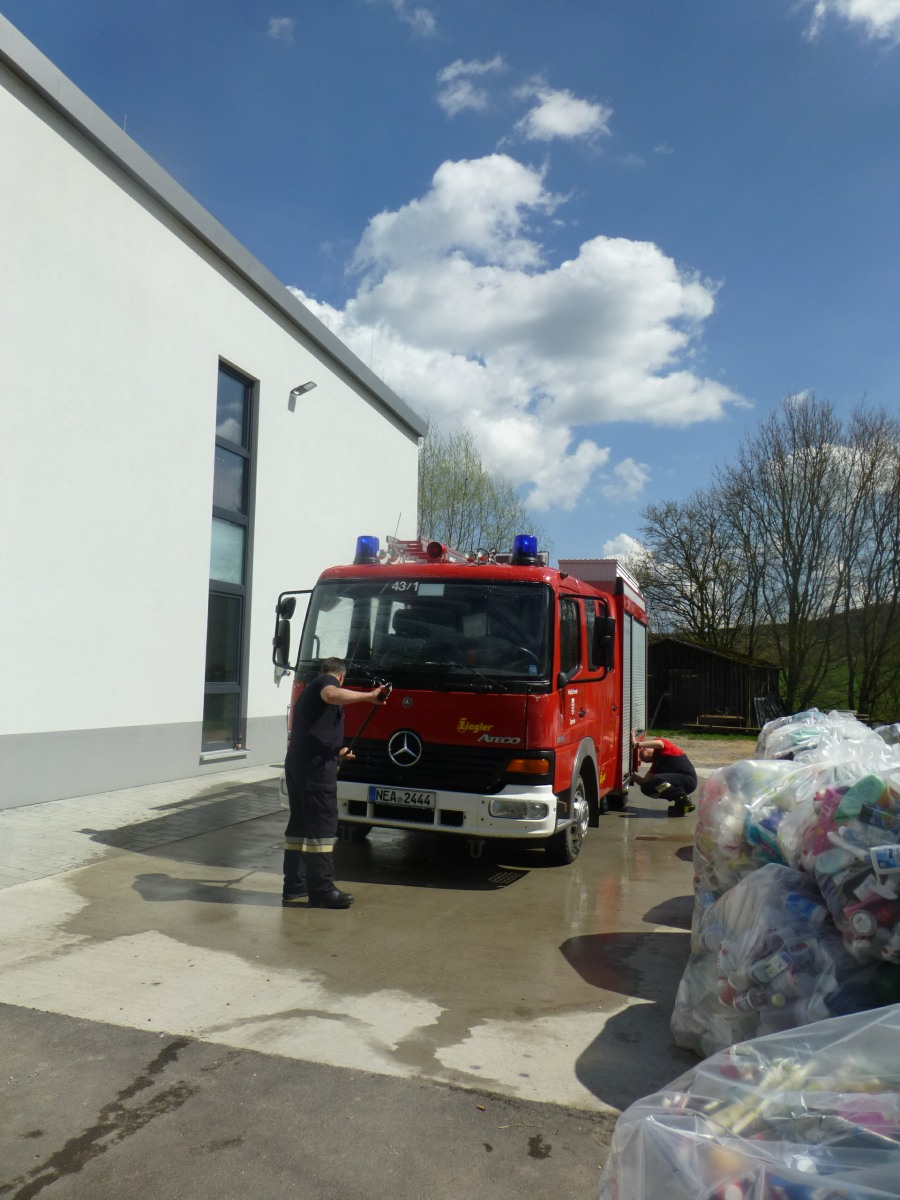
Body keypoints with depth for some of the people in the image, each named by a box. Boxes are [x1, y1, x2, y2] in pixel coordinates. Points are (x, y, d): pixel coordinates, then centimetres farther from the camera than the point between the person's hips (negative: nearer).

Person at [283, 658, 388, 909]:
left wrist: (338, 751, 47)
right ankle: (322, 890, -5)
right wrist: (369, 696, -25)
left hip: (295, 763, 10)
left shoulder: (309, 690, 30)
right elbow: (332, 695, -26)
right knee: (322, 824, -7)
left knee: (299, 823, 14)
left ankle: (294, 887, 18)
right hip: (316, 765, -10)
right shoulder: (327, 682, 1)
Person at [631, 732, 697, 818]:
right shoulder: (656, 762, 19)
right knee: (646, 788, 3)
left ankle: (683, 801, -14)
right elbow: (645, 781, 12)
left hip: (688, 779, -9)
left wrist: (636, 744, -24)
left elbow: (659, 744, -28)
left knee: (656, 780, -29)